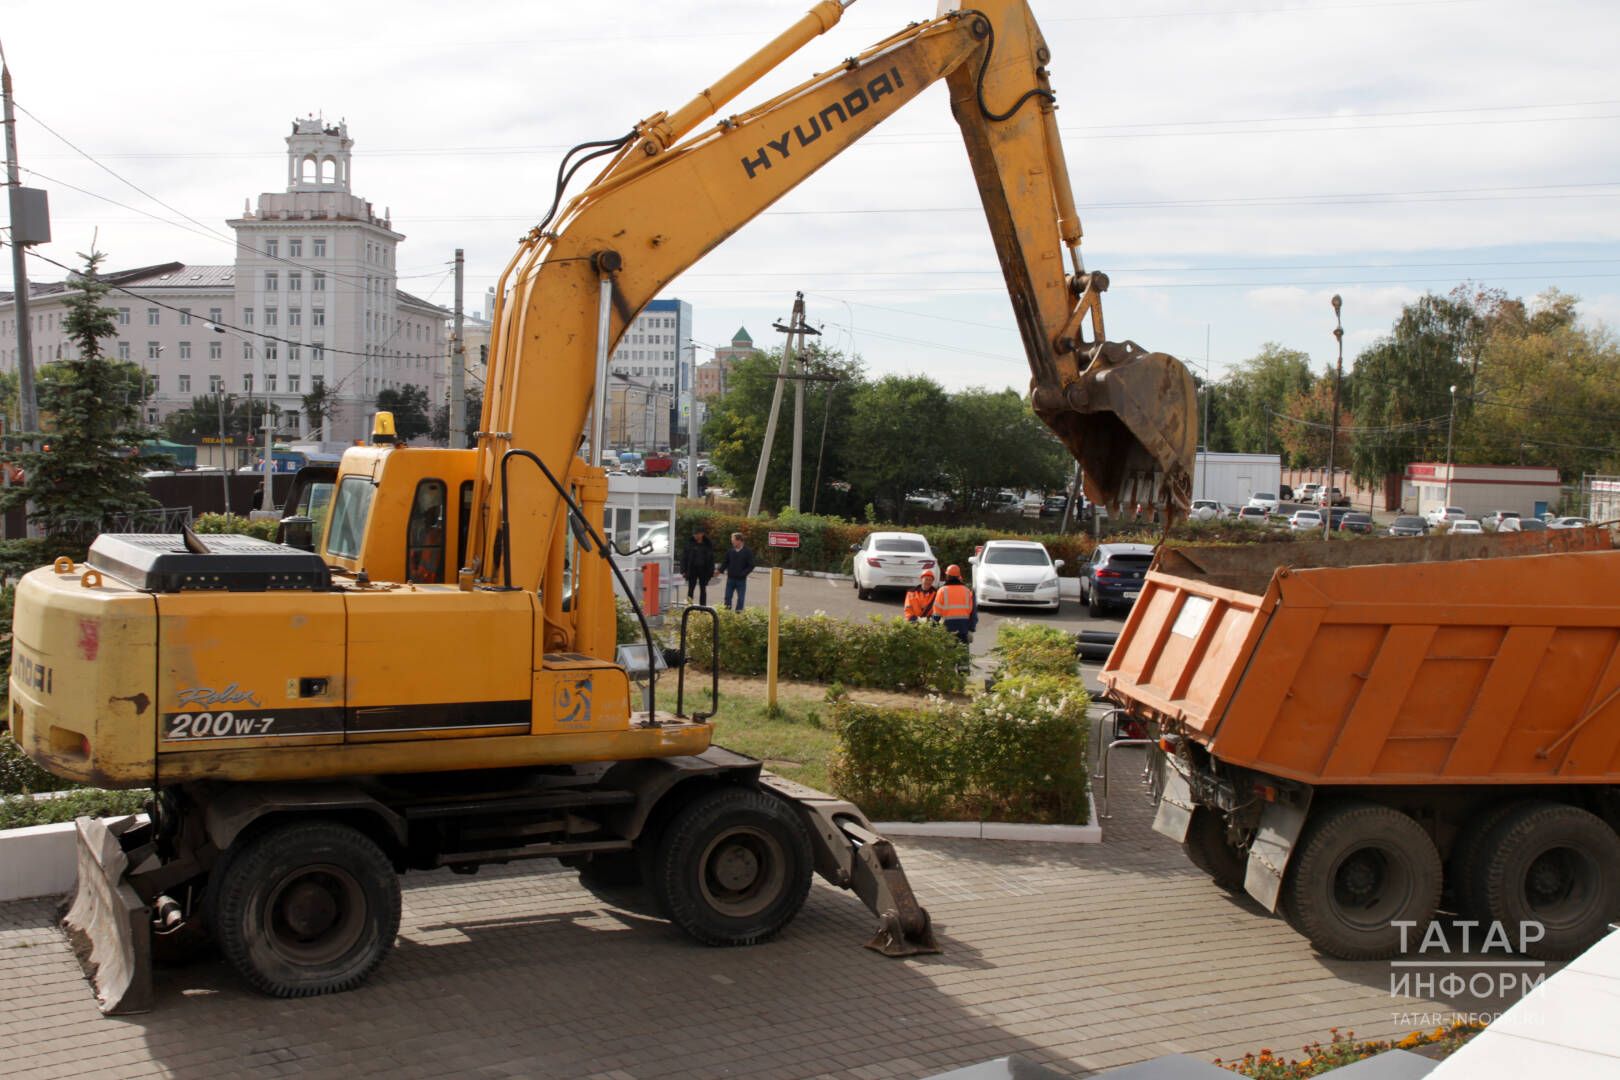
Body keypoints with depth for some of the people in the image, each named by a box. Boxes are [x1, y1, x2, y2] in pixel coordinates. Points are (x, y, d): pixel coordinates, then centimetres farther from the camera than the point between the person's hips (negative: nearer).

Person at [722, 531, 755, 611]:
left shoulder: (747, 552, -7)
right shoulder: (730, 550, 3)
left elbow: (751, 566, -6)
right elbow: (726, 562, 12)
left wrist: (743, 573, -17)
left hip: (741, 580, -3)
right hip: (730, 578, 3)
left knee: (740, 599, 3)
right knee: (727, 597, 6)